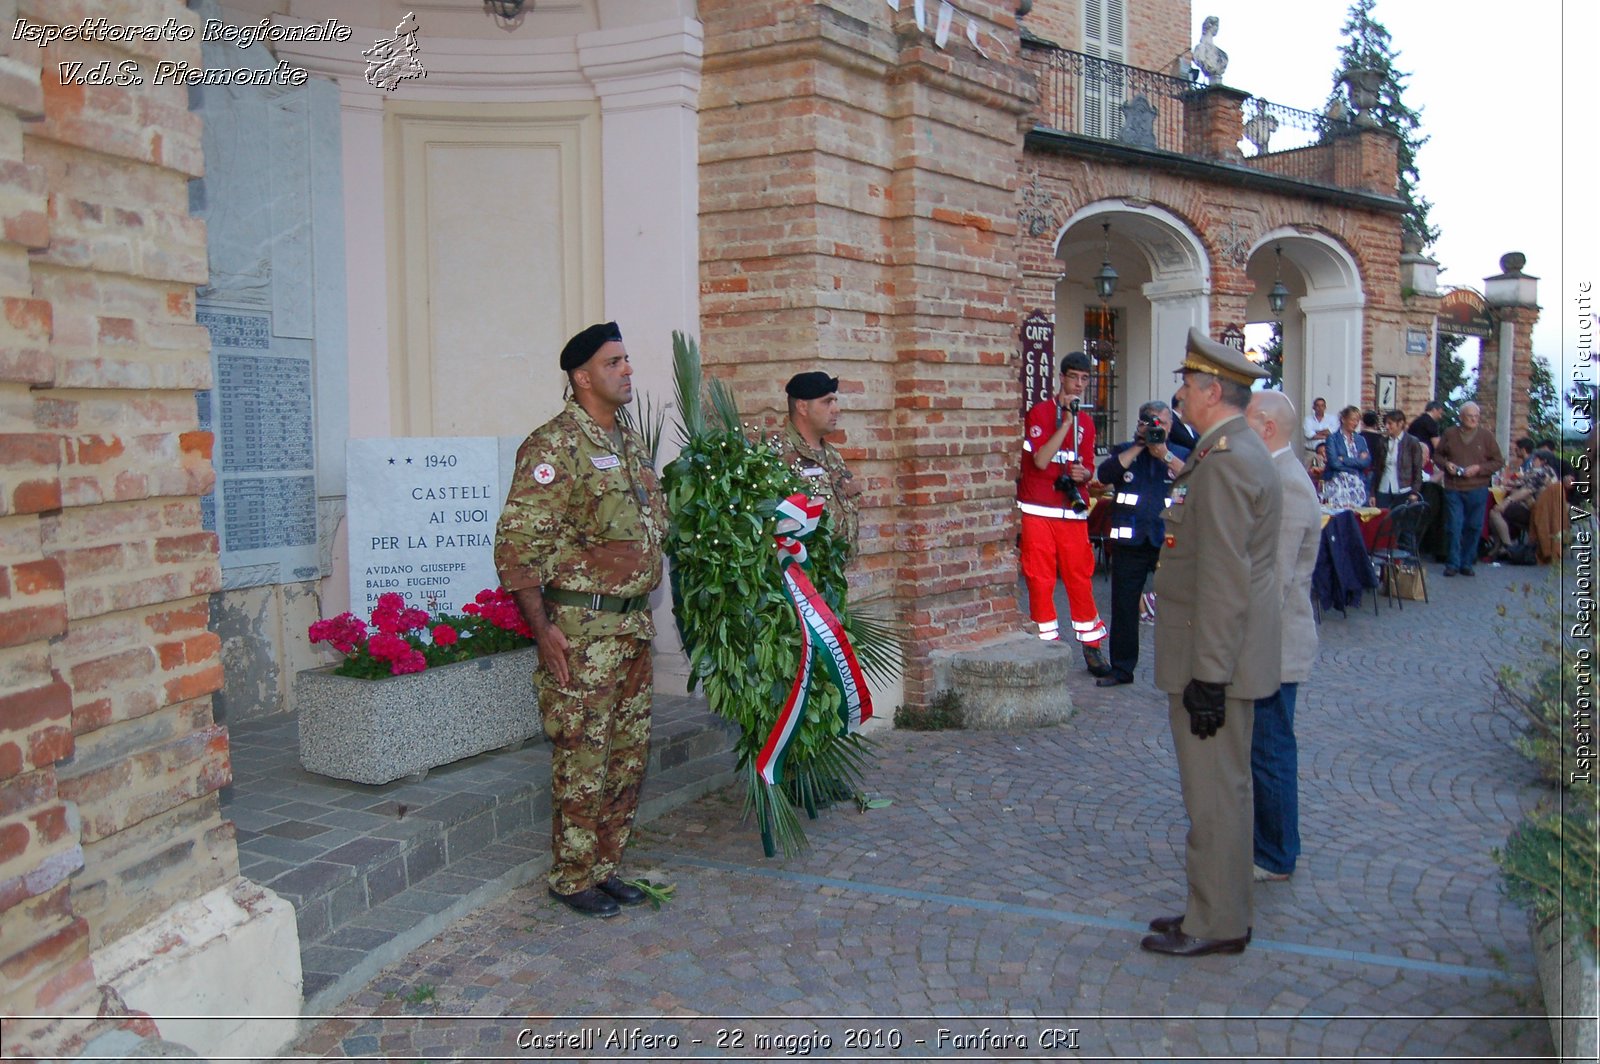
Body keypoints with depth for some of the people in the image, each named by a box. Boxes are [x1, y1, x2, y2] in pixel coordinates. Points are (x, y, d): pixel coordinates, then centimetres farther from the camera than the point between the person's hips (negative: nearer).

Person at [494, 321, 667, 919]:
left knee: (628, 756, 13)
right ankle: (573, 879, 14)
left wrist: (642, 610, 18)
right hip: (580, 629, -8)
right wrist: (543, 628, -19)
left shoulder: (629, 444, 14)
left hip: (633, 624, 8)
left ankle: (605, 866, 27)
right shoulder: (555, 445, -12)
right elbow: (516, 542, -17)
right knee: (583, 761, 0)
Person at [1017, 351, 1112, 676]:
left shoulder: (1086, 421, 13)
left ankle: (1091, 648, 13)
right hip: (1038, 511, -4)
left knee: (1081, 578, 4)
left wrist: (1083, 474, -8)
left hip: (1073, 510, 4)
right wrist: (1066, 422, -15)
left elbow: (1087, 469, 16)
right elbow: (1041, 460, -13)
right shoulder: (1040, 412, -2)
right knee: (1040, 579, -1)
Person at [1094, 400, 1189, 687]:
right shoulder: (1124, 451, 12)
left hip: (1169, 541, -1)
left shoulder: (1181, 454, 11)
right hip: (1129, 542, 1)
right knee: (1124, 606, 5)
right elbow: (1104, 475, -7)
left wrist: (1165, 454, -17)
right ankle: (1121, 668, 16)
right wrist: (1139, 446, -10)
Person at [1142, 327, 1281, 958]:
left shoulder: (1224, 463, -19)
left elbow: (1224, 580, -24)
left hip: (1212, 661, -11)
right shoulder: (1243, 452, 14)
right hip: (1221, 658, 11)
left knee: (1214, 793, -1)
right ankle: (1215, 908, 29)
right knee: (1220, 788, 17)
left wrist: (1208, 675, -22)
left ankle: (1216, 925, 10)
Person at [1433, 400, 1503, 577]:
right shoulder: (1449, 434, 5)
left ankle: (1467, 563, 16)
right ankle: (1453, 564, 6)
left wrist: (1479, 468, -12)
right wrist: (1446, 464, -6)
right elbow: (1437, 454, 15)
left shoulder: (1486, 436, 2)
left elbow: (1498, 461, 3)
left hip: (1477, 490, 0)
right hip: (1453, 489, 0)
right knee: (1453, 527, -2)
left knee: (1474, 528, 5)